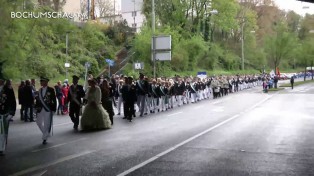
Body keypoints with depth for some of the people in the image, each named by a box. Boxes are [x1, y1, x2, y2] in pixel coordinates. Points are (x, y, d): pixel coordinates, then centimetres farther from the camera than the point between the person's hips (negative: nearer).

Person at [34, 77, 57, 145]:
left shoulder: (51, 90, -5)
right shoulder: (39, 90, 10)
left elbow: (54, 100, -6)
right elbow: (38, 99, 13)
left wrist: (53, 109, -10)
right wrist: (36, 107, 4)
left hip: (48, 109, -5)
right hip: (40, 109, 5)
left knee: (47, 124, -1)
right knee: (39, 122, 8)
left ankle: (45, 138, 11)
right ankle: (46, 133, 28)